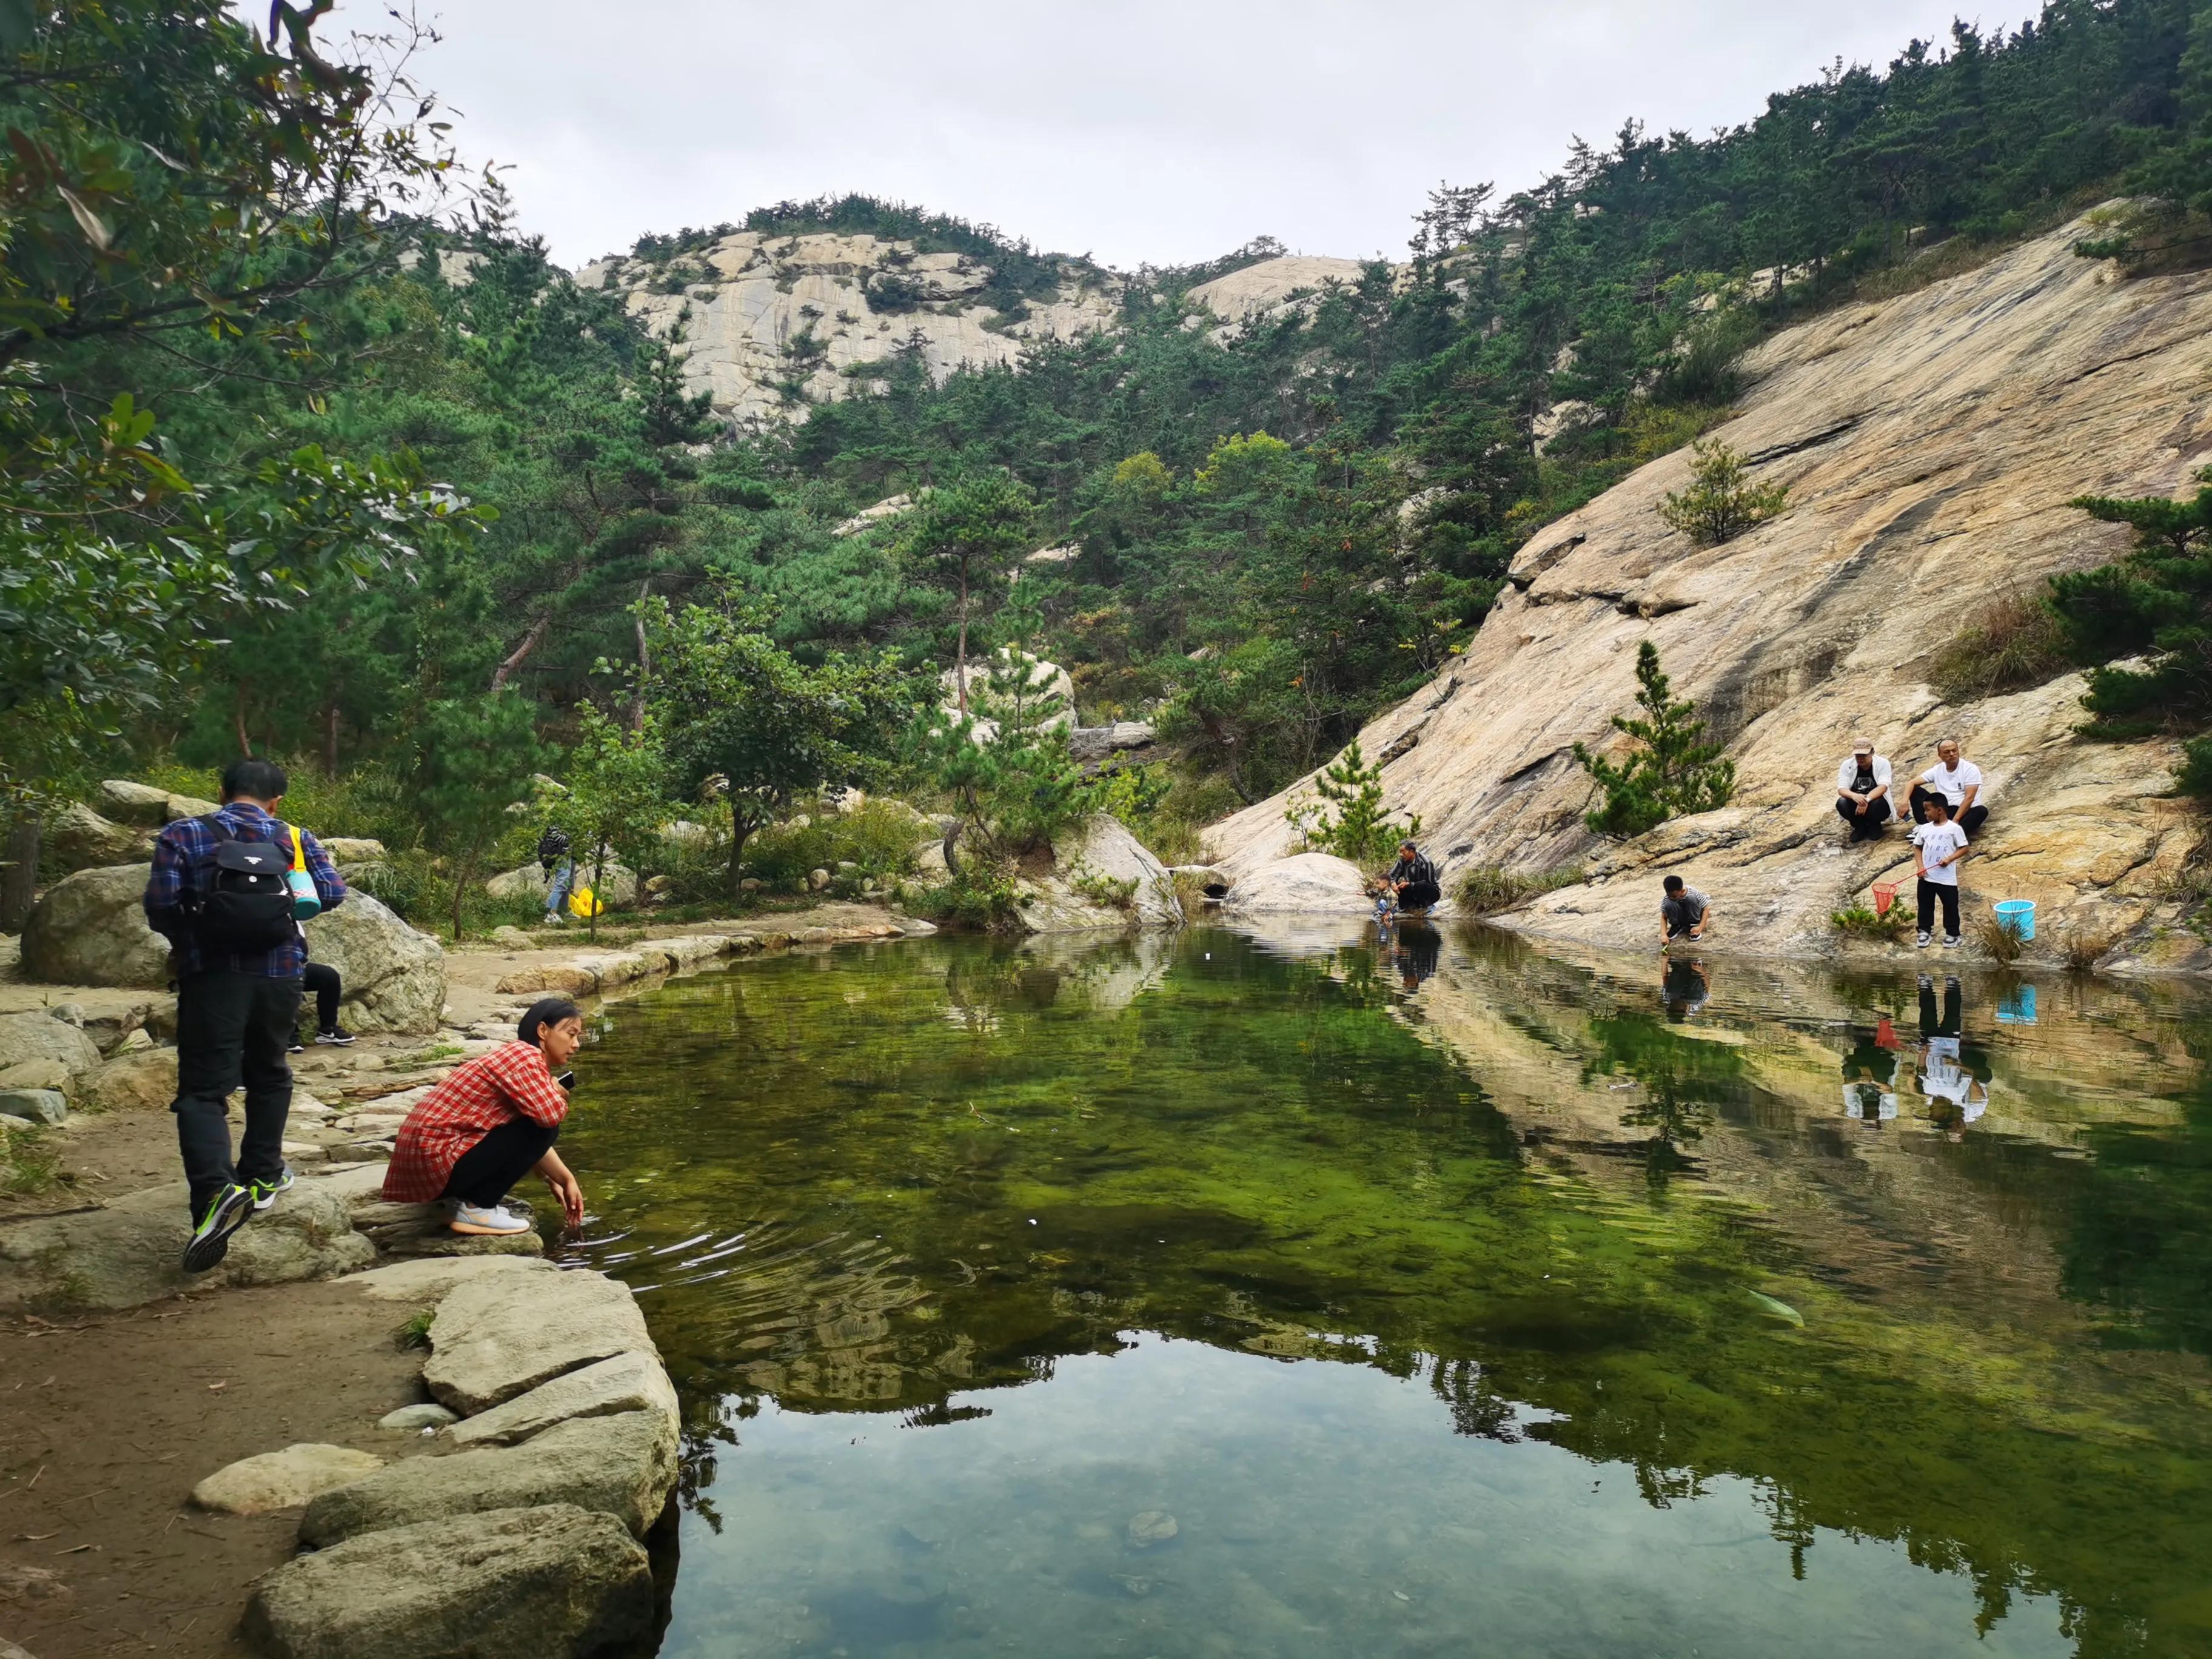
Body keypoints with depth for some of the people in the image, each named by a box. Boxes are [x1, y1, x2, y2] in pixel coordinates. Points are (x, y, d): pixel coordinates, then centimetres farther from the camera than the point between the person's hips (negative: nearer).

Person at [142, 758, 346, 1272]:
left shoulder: (183, 835, 0)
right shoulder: (295, 839, 5)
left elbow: (160, 905, -7)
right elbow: (333, 894, -2)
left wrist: (185, 939, 13)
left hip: (212, 978, -2)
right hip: (279, 976, 2)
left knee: (203, 1090, -4)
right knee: (268, 1075, 23)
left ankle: (217, 1192, -24)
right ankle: (261, 1175, 29)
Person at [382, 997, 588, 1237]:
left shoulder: (517, 1056, 16)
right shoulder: (526, 1057, -14)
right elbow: (550, 1115, -28)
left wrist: (564, 1181, 13)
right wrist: (557, 1094, -5)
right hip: (436, 1158, -10)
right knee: (542, 1129, -12)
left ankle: (463, 1197, 14)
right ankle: (476, 1208, -6)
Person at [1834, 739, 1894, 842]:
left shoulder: (1883, 763, -13)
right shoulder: (1847, 765, -8)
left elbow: (1883, 787, -27)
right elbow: (1841, 789, -18)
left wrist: (1867, 800, -45)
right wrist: (1854, 796, -43)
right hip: (1855, 803, 2)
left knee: (1877, 805, -36)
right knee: (1841, 803, -30)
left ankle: (1874, 825, 0)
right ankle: (1860, 826, 0)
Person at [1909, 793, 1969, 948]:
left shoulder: (1954, 828, -7)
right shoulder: (1924, 828, 5)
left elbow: (1964, 848, -4)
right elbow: (1918, 848, 10)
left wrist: (1950, 859, -19)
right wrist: (1920, 866, -4)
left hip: (1947, 878, -4)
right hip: (1926, 877, 4)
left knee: (1951, 906, 7)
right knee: (1925, 905, 12)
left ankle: (1952, 934, 19)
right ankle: (1924, 931, 24)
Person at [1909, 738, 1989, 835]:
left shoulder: (1970, 769, -7)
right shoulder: (1936, 770, 5)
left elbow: (1969, 798, -16)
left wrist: (1955, 820, -26)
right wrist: (1905, 802, -23)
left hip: (1964, 812, -4)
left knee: (1982, 811, -35)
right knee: (1915, 790, -10)